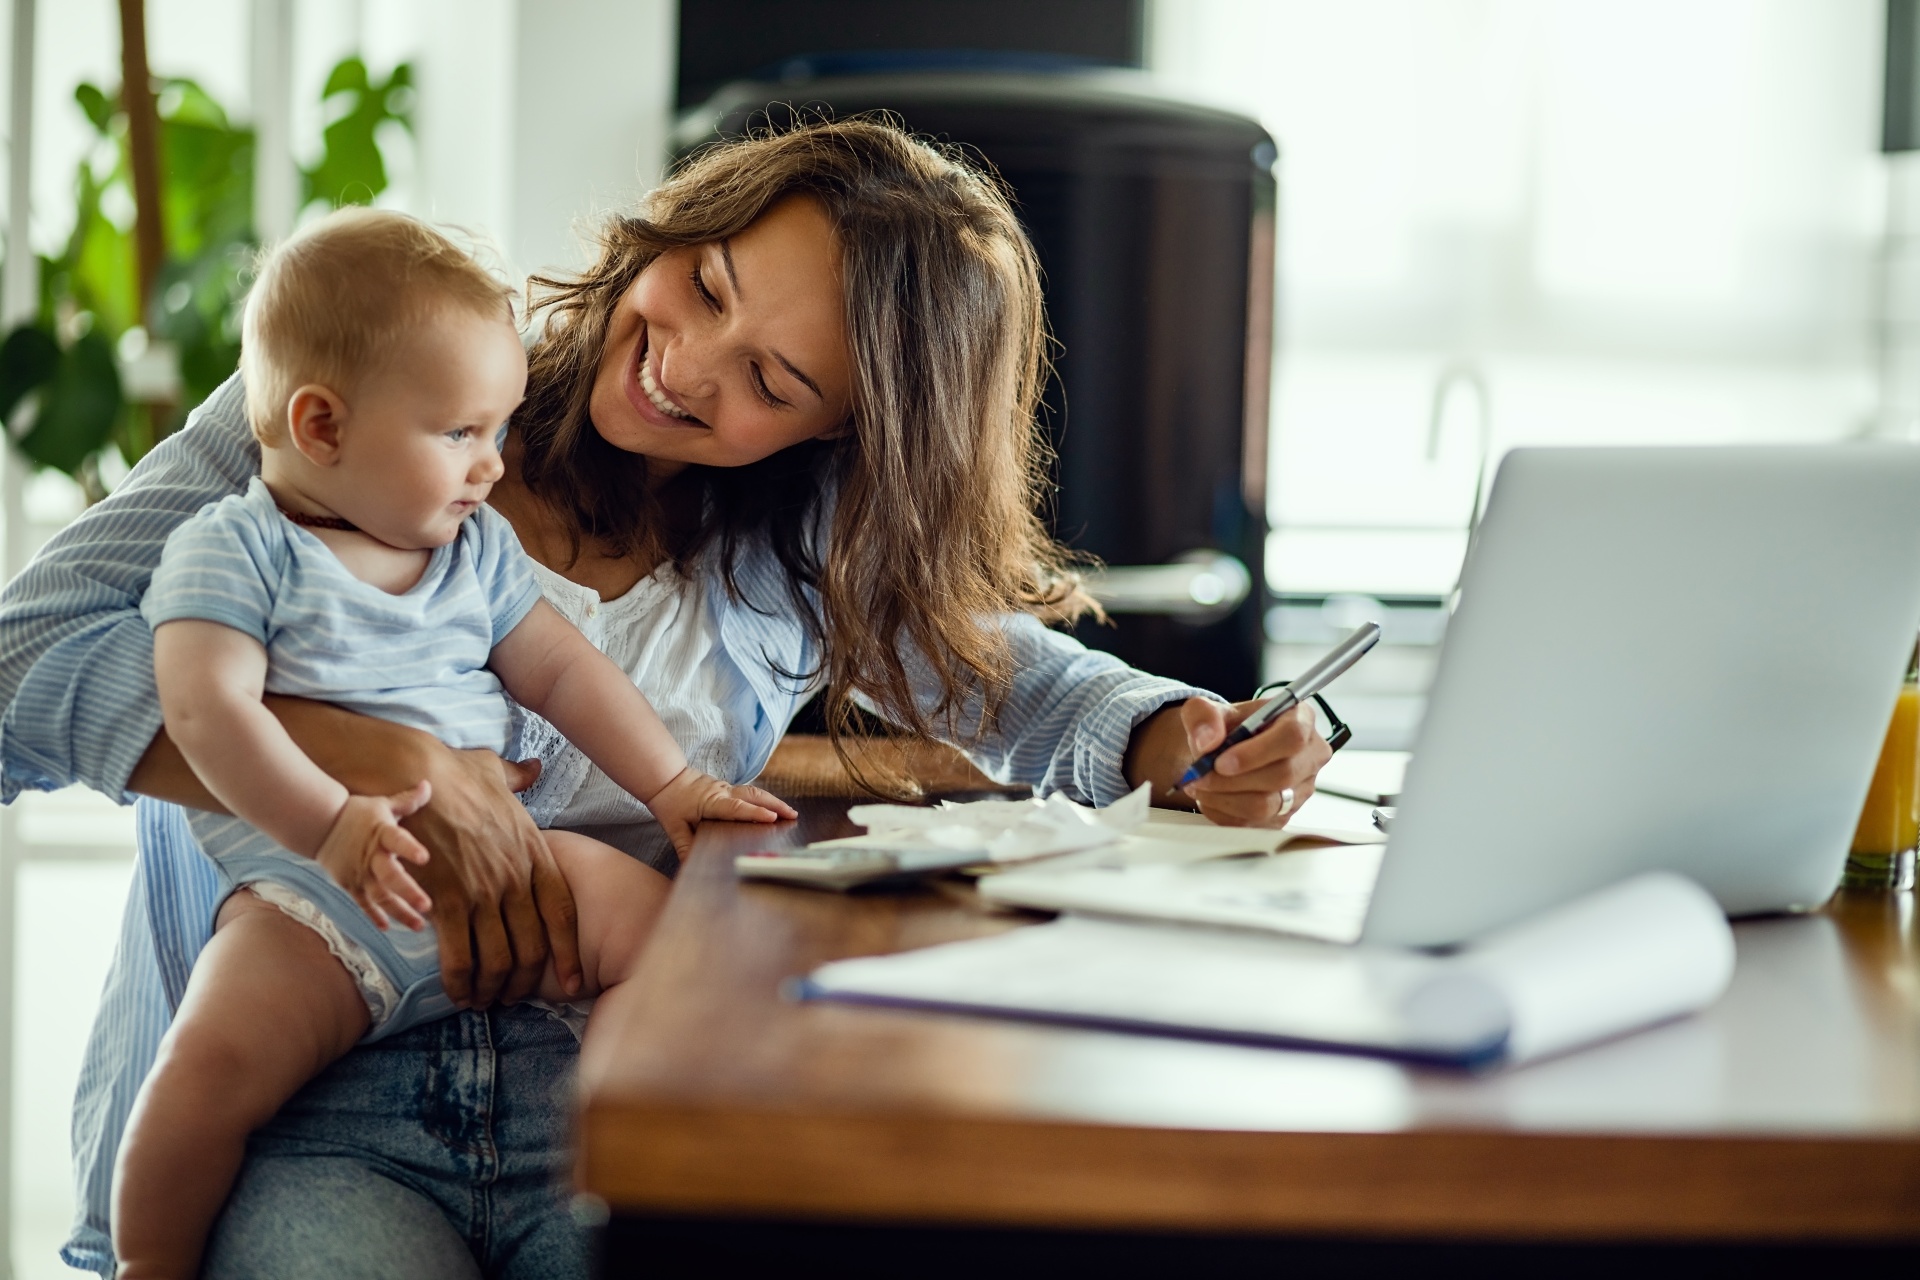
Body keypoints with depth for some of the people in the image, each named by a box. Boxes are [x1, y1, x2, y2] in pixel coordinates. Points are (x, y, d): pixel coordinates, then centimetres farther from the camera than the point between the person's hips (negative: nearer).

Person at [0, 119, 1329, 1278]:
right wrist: (393, 764, -22)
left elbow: (1020, 683, 21)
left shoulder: (807, 544, 9)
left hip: (615, 1114, 3)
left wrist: (1184, 741, -2)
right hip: (304, 1118, -2)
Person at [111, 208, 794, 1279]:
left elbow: (563, 669, 18)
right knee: (215, 1059, -27)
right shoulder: (232, 550, -3)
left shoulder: (478, 549, 17)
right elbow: (207, 708, -15)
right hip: (316, 907, -5)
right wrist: (332, 824, -28)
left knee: (654, 917, -14)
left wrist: (672, 785, 6)